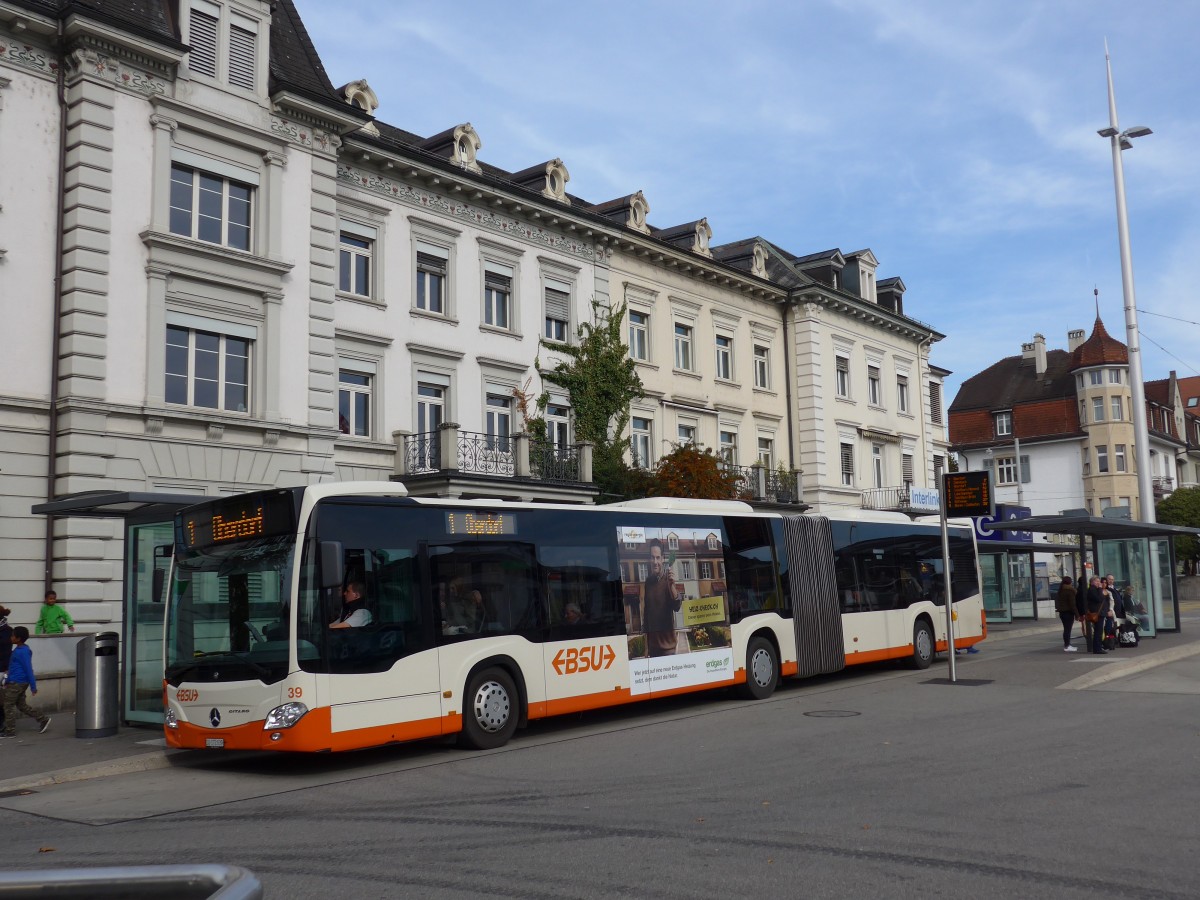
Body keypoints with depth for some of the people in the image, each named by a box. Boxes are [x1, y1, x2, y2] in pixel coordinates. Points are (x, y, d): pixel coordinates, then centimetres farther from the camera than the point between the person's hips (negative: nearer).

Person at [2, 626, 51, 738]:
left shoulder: (22, 652, -20)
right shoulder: (20, 650, 10)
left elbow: (29, 669, -20)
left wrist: (33, 687, -18)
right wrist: (8, 682, 25)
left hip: (16, 683, -10)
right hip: (17, 682, 10)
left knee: (8, 705, 1)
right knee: (21, 705, 15)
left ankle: (10, 731, 8)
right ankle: (43, 719, 15)